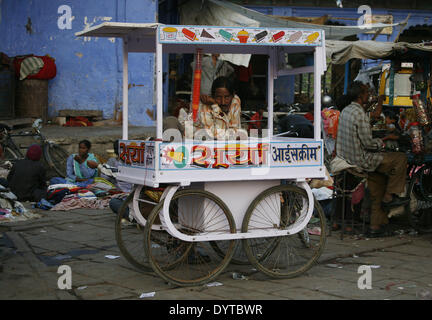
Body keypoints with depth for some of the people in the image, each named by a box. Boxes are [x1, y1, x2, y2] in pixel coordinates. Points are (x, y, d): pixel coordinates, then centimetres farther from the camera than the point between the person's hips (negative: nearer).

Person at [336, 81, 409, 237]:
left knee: (379, 179, 19)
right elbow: (367, 143, -19)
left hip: (345, 157, 9)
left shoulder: (345, 111, 9)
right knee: (400, 159, -2)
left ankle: (376, 226, 19)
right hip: (360, 160, -9)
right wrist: (382, 141, -3)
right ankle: (389, 197, 8)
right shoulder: (360, 114, -21)